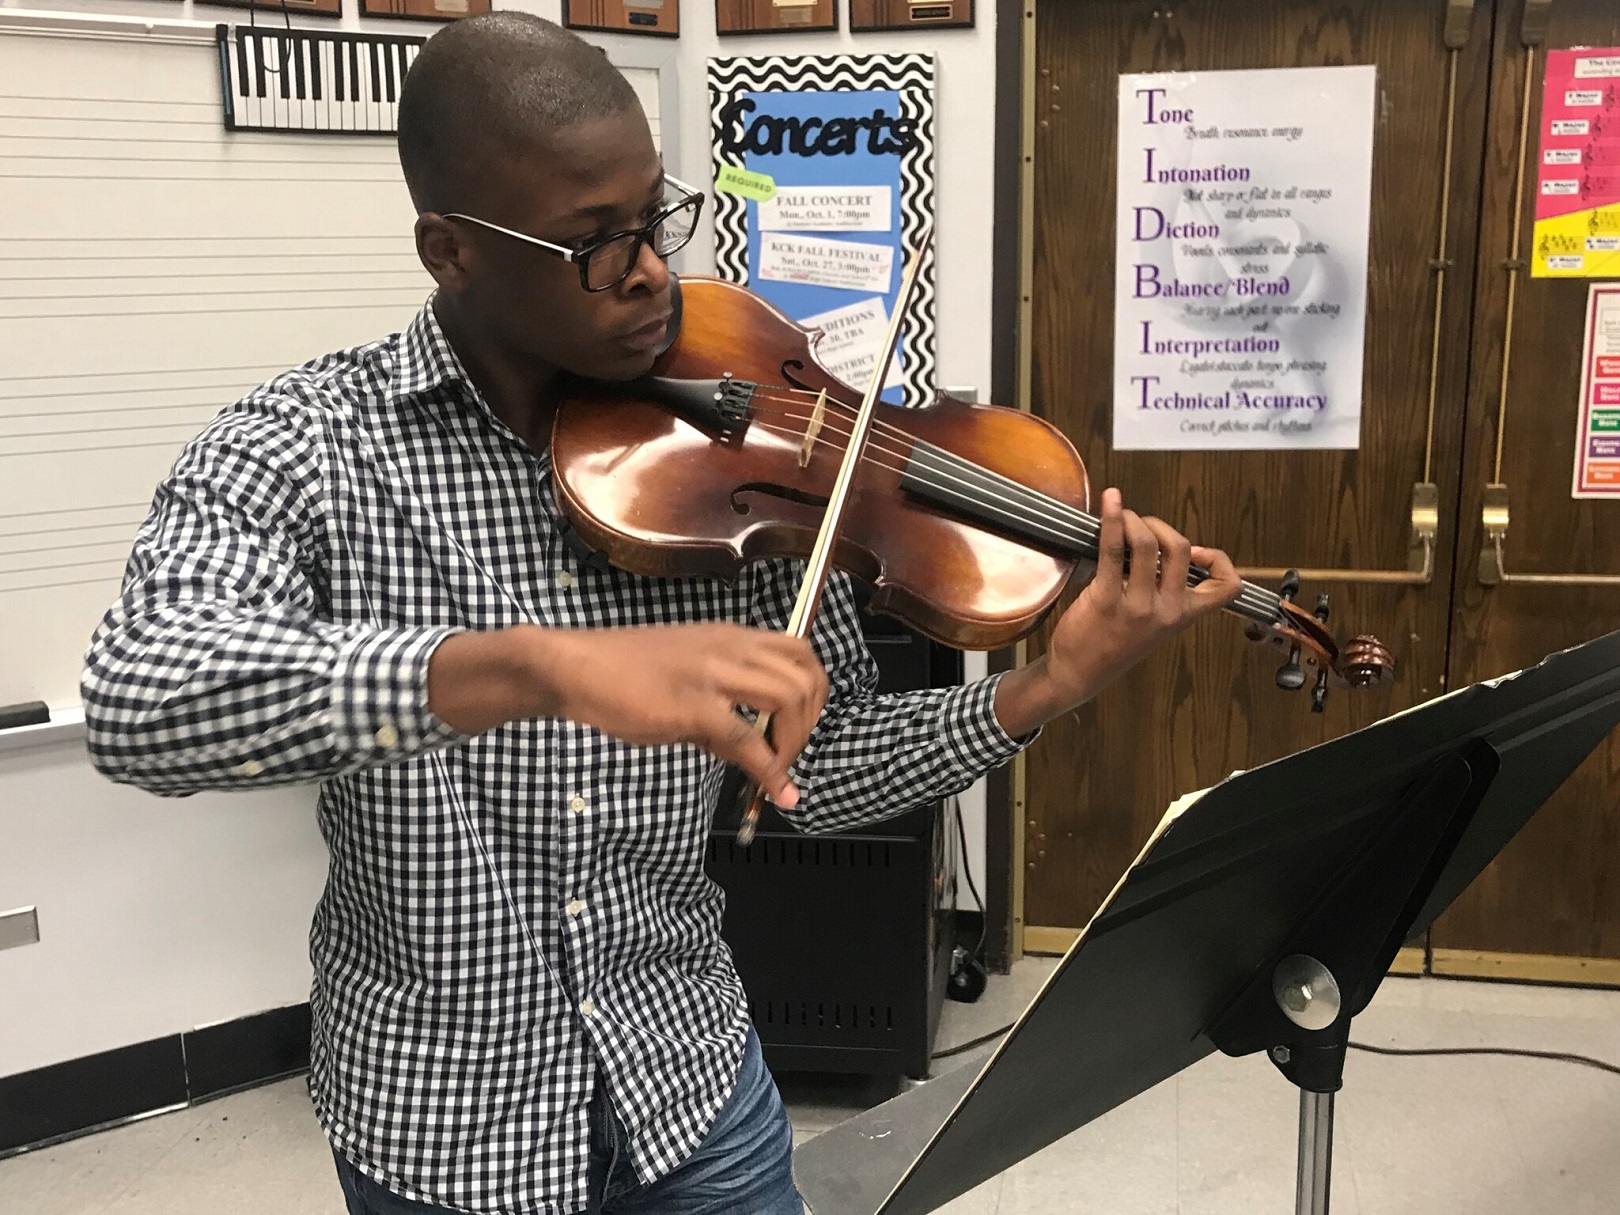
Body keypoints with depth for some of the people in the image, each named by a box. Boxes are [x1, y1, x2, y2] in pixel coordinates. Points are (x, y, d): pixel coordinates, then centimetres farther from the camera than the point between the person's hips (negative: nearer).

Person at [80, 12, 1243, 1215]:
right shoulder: (306, 445, -16)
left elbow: (815, 766, -3)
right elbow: (137, 700, -34)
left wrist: (1041, 692, -19)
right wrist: (540, 663, -46)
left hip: (690, 1074, 2)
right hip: (436, 1117, -2)